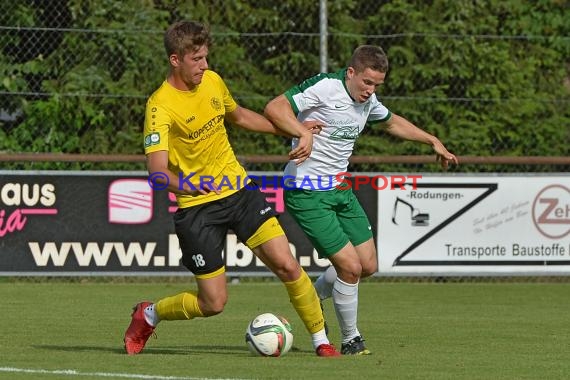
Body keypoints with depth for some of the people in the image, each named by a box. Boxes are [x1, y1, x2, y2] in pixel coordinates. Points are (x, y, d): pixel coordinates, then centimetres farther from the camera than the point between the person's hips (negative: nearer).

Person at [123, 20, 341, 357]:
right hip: (196, 206, -5)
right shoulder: (161, 107, -20)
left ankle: (321, 341, 6)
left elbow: (239, 116, 23)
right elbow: (157, 171, -30)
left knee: (287, 265, -9)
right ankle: (148, 315, 25)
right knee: (213, 303, -2)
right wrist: (182, 183, -52)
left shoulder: (212, 81, 1)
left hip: (238, 190, 5)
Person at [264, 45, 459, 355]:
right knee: (350, 266, -12)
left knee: (368, 266, 9)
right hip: (307, 193, -9)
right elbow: (274, 108, -26)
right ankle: (350, 340, 8)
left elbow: (392, 122, 29)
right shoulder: (324, 87, -19)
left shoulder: (367, 100, 7)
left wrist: (433, 141, 28)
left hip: (340, 189, 9)